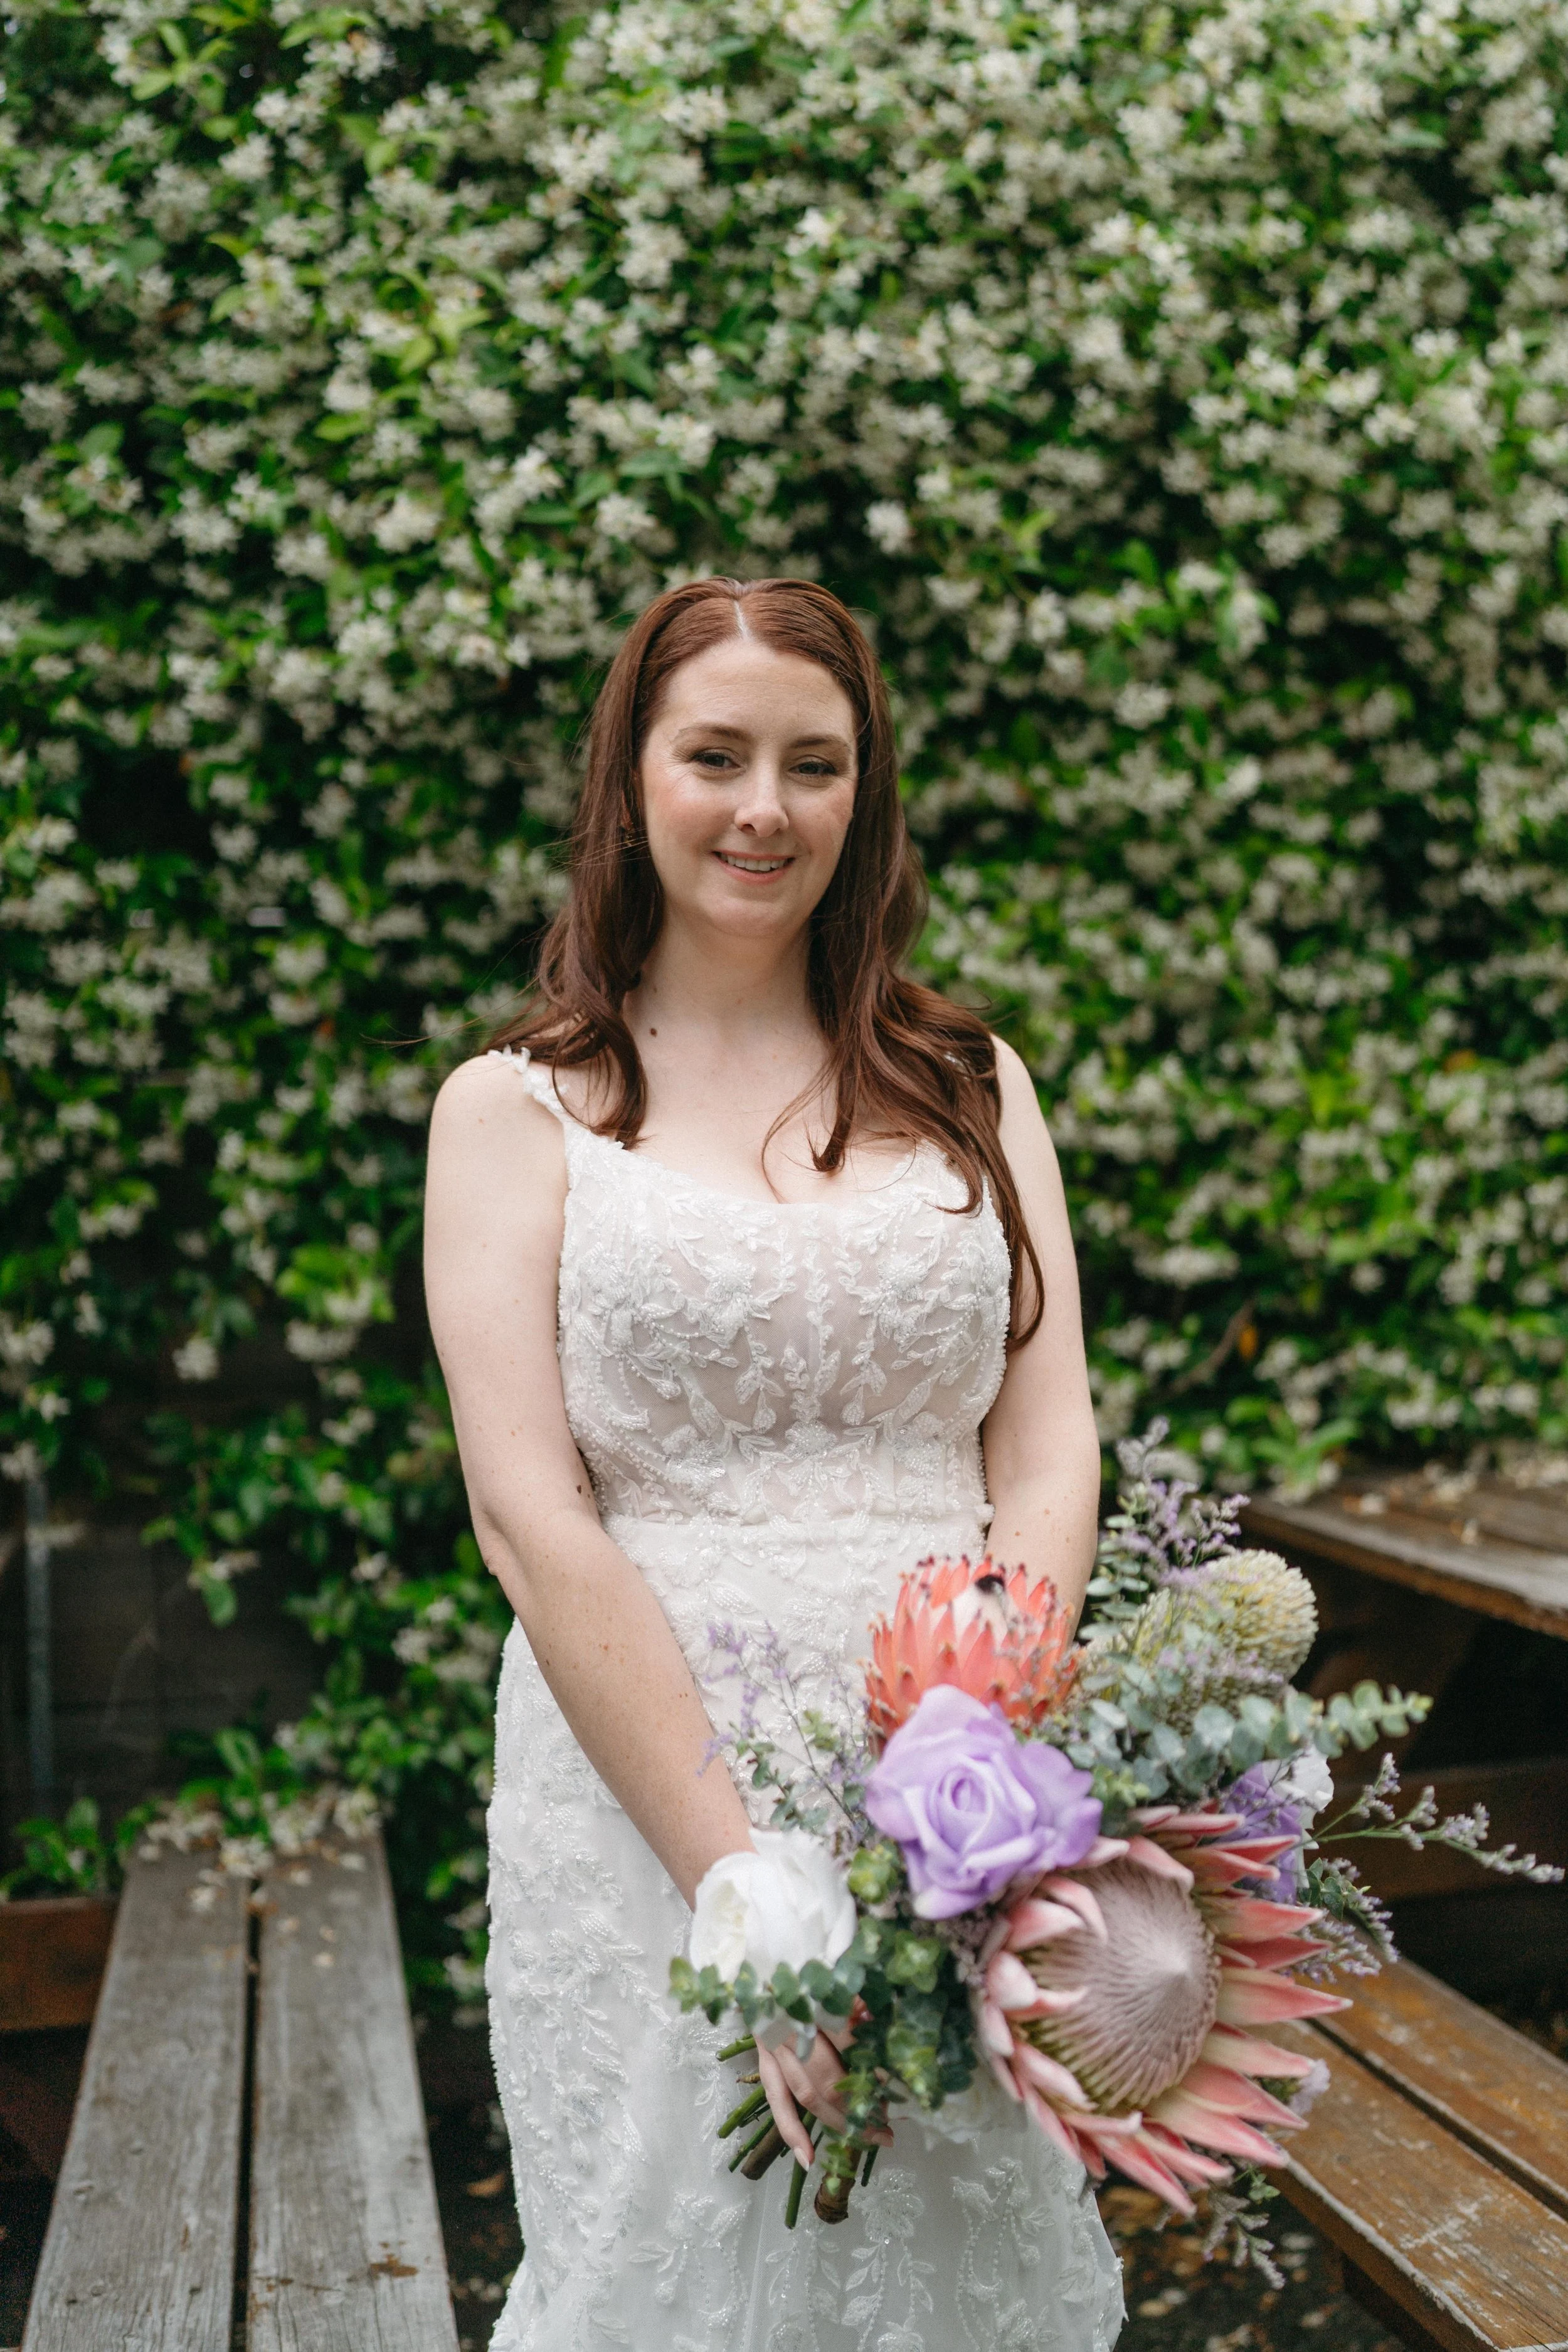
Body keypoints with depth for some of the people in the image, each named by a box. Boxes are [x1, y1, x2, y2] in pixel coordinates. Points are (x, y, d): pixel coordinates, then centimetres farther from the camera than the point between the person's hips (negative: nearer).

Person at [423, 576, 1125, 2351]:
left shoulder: (969, 1084, 8)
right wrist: (741, 1867, -17)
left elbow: (1048, 1444, 1)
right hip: (643, 1785, -2)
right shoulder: (518, 1107, 0)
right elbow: (530, 1514, -8)